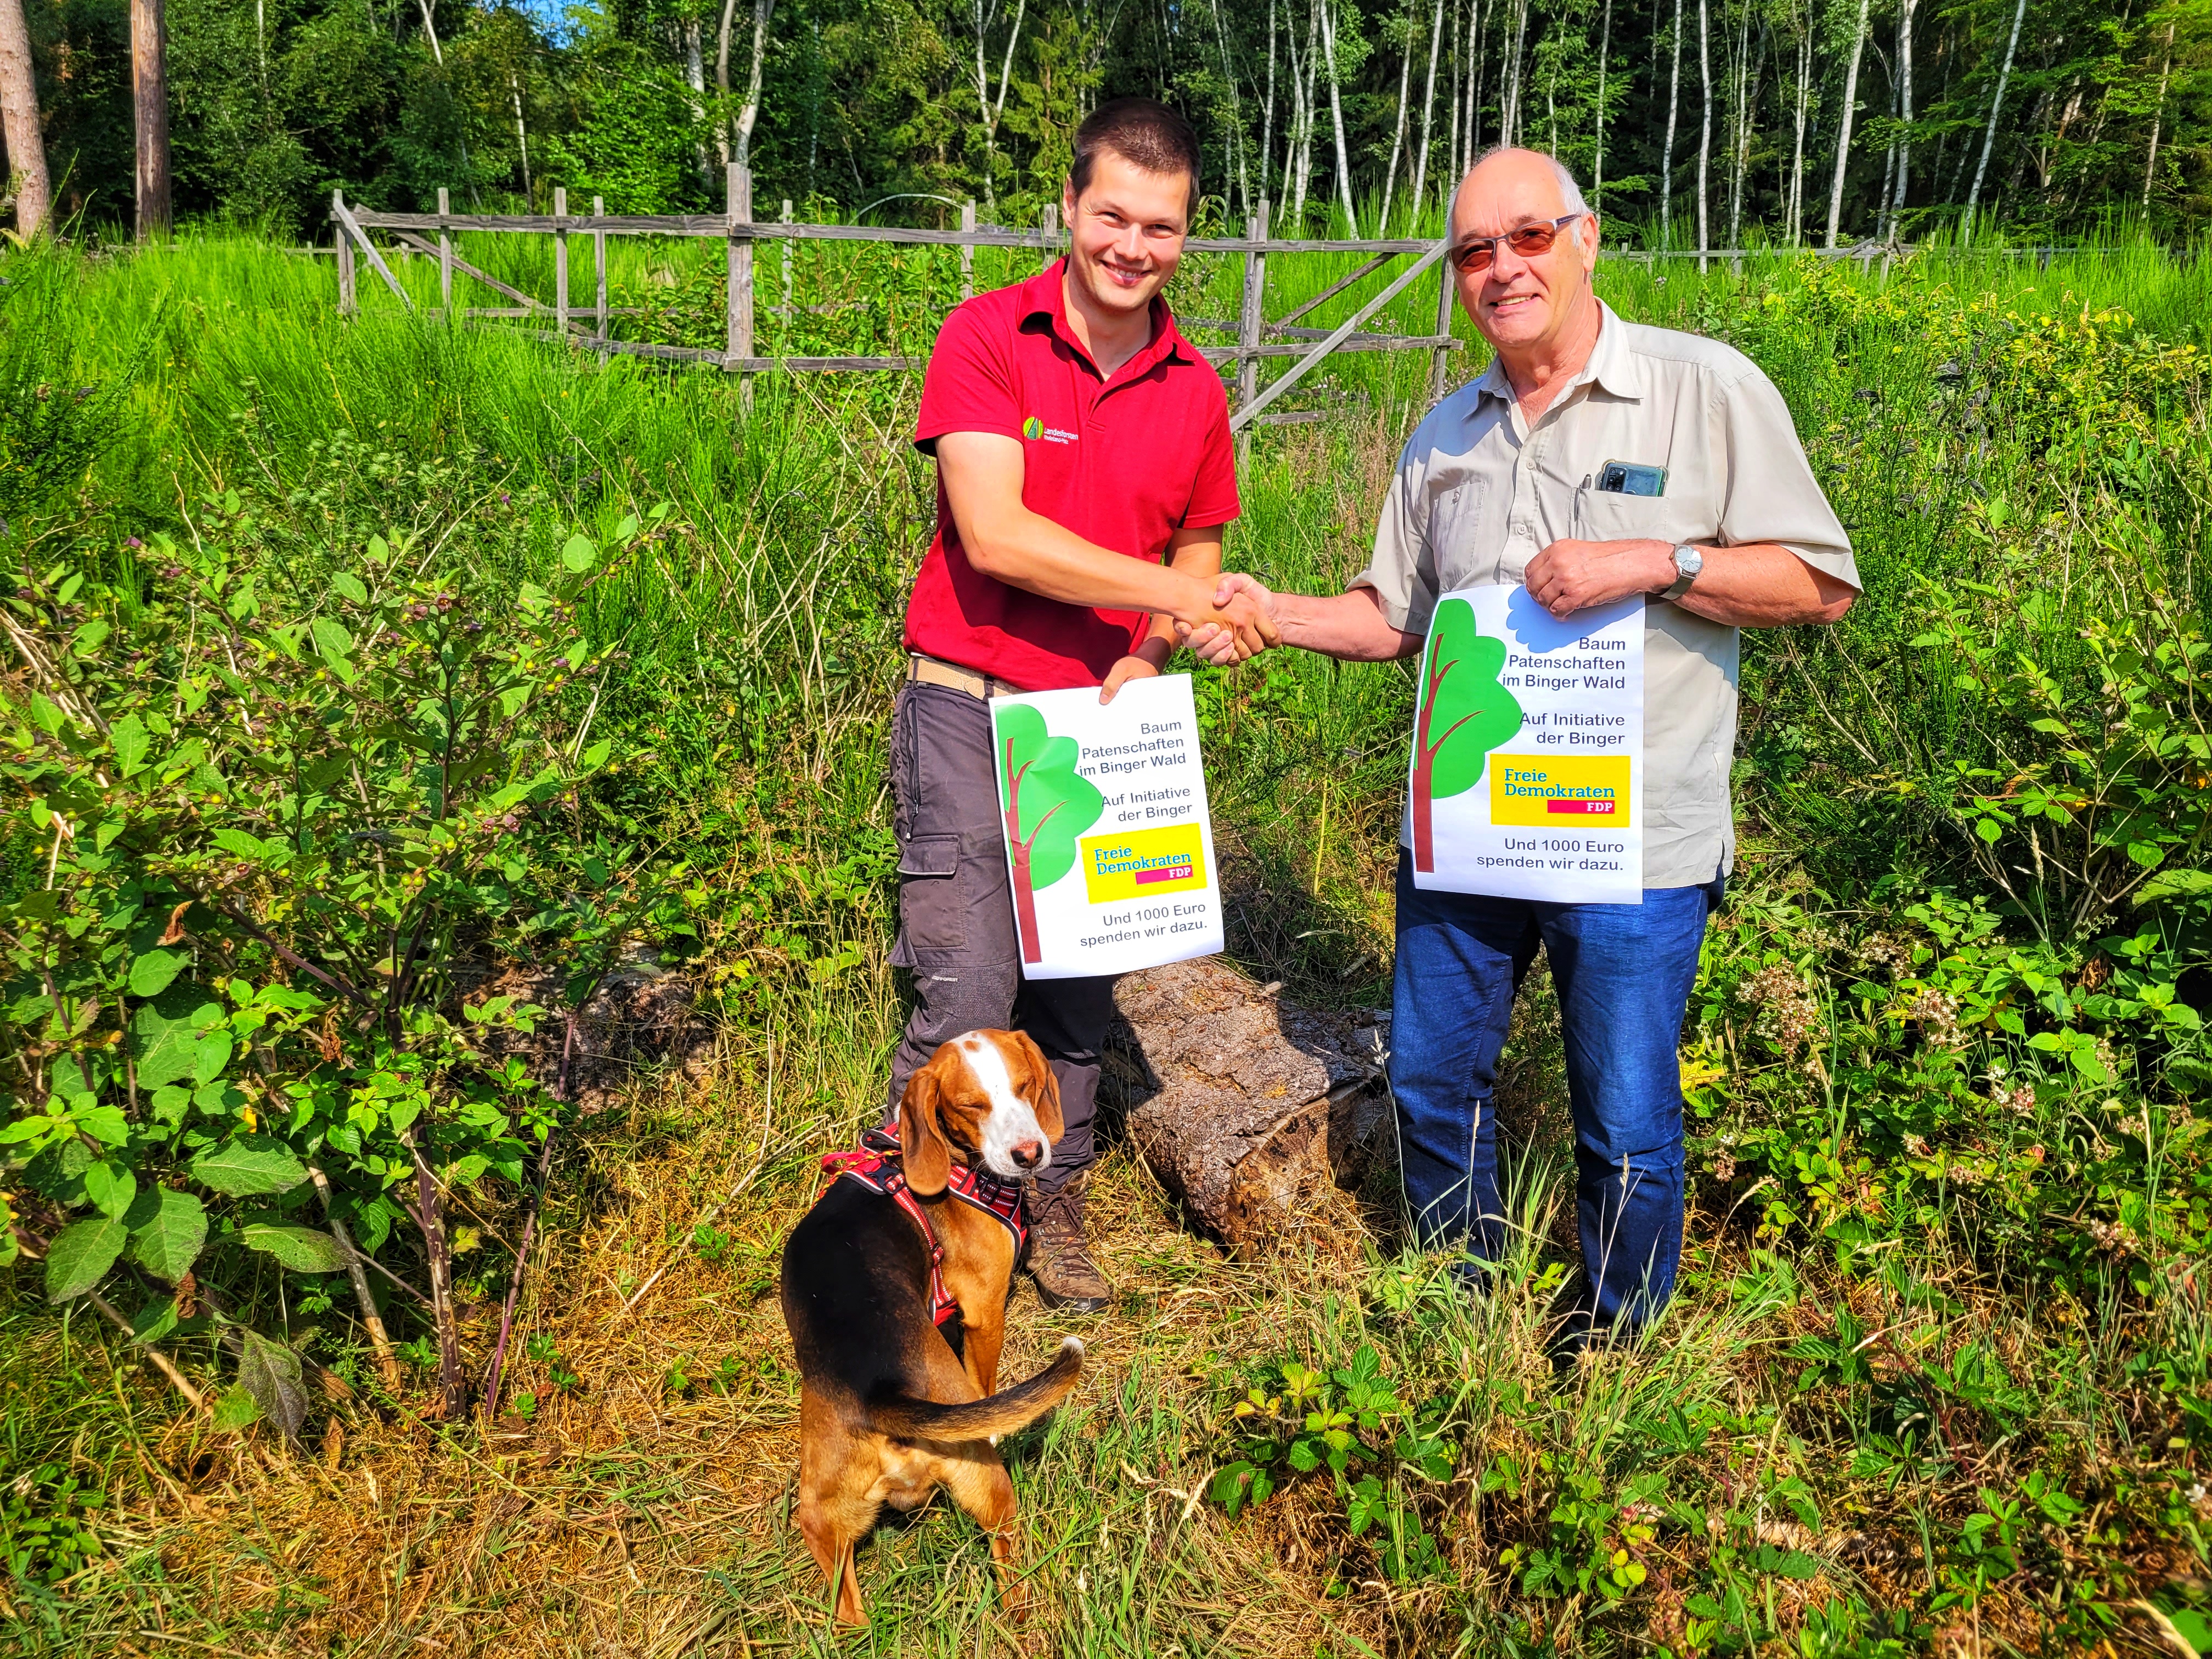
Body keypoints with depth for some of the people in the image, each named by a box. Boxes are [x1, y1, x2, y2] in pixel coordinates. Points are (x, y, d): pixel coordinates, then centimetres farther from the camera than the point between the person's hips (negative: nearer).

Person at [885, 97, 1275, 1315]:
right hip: (971, 710, -4)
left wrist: (1142, 667, -2)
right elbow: (996, 536, -16)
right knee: (971, 995, -8)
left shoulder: (1195, 391, 7)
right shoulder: (986, 338, -6)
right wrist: (1178, 597, -17)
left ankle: (1051, 1207, 29)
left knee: (1079, 990, 10)